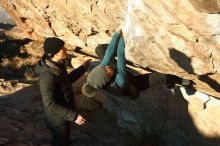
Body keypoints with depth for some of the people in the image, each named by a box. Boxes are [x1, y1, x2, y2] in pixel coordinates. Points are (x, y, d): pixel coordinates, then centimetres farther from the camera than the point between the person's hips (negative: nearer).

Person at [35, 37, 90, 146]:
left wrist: (83, 68, 20)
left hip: (65, 115, 9)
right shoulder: (47, 76, -33)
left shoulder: (57, 65, -4)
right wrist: (73, 116, -31)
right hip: (57, 118, -8)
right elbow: (50, 105, -32)